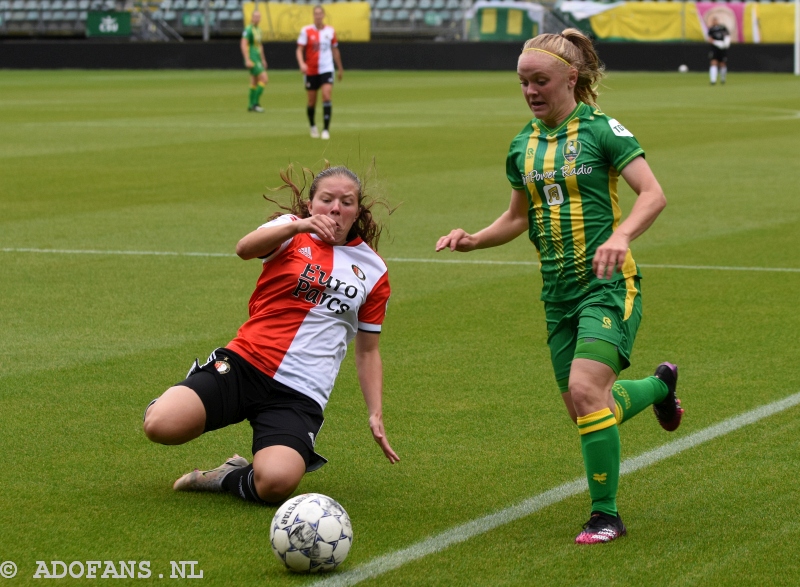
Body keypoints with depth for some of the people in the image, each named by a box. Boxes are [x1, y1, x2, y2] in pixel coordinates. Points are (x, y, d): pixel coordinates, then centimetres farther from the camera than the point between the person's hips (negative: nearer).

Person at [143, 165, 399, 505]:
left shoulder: (373, 271, 13)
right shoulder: (294, 231, 7)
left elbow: (367, 351, 20)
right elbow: (245, 249, -16)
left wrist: (376, 415, 10)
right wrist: (297, 225, -33)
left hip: (300, 395, 0)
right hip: (244, 363, 0)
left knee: (275, 483, -31)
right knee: (161, 425, -24)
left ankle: (228, 478, 4)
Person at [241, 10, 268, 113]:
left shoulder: (258, 30, 15)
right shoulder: (248, 29, -14)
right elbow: (243, 44, -20)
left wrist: (263, 60, 27)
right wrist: (247, 60, -25)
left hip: (258, 59, 9)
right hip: (252, 59, -9)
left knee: (254, 82, 13)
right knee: (264, 79, -14)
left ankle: (251, 105, 20)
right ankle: (255, 103, -10)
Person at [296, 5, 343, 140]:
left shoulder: (330, 31, 4)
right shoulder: (306, 31, -3)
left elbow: (335, 50, 16)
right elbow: (299, 49, -7)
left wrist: (340, 68, 22)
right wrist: (301, 63, -26)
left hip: (326, 69, 0)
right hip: (311, 71, 0)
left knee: (326, 97, -16)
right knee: (312, 101, 8)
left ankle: (326, 129, -15)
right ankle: (312, 126, 32)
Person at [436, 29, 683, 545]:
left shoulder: (600, 129, -9)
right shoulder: (523, 145, 9)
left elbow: (654, 194, -15)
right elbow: (519, 217, 21)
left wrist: (620, 236, -32)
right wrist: (475, 240, 3)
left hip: (608, 284, -7)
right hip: (559, 290, 7)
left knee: (586, 389, -22)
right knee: (585, 409, 10)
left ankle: (605, 514, -7)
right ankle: (659, 385, 41)